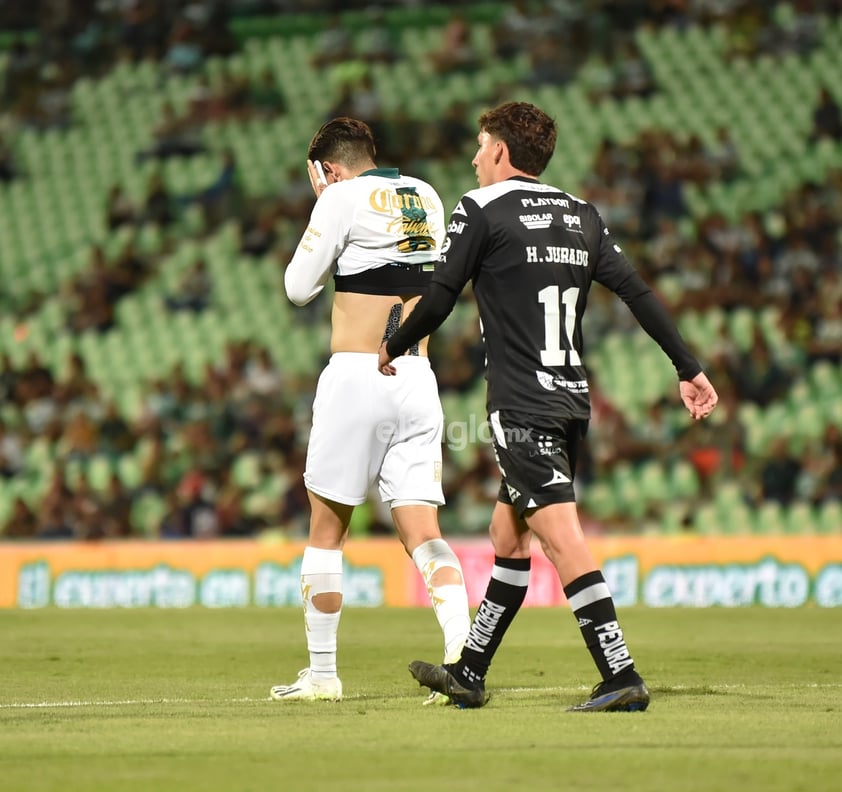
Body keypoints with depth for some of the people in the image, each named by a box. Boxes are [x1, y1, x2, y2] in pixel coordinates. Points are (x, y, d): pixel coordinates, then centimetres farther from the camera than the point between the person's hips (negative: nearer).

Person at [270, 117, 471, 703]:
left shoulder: (344, 197, -6)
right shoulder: (427, 197, 14)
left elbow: (299, 287, -1)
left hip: (357, 376, -5)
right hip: (418, 378, 5)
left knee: (327, 526, 7)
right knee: (423, 531, 0)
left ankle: (322, 673, 11)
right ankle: (462, 650, -21)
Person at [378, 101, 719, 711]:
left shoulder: (481, 210, -4)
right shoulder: (581, 215, 13)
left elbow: (440, 299, -4)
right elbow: (637, 292, 7)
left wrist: (393, 349, 14)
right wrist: (689, 369, 7)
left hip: (522, 407, -8)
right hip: (573, 402, 8)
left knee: (561, 537, -13)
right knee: (508, 535, 17)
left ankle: (621, 676, -23)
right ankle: (469, 674, 25)